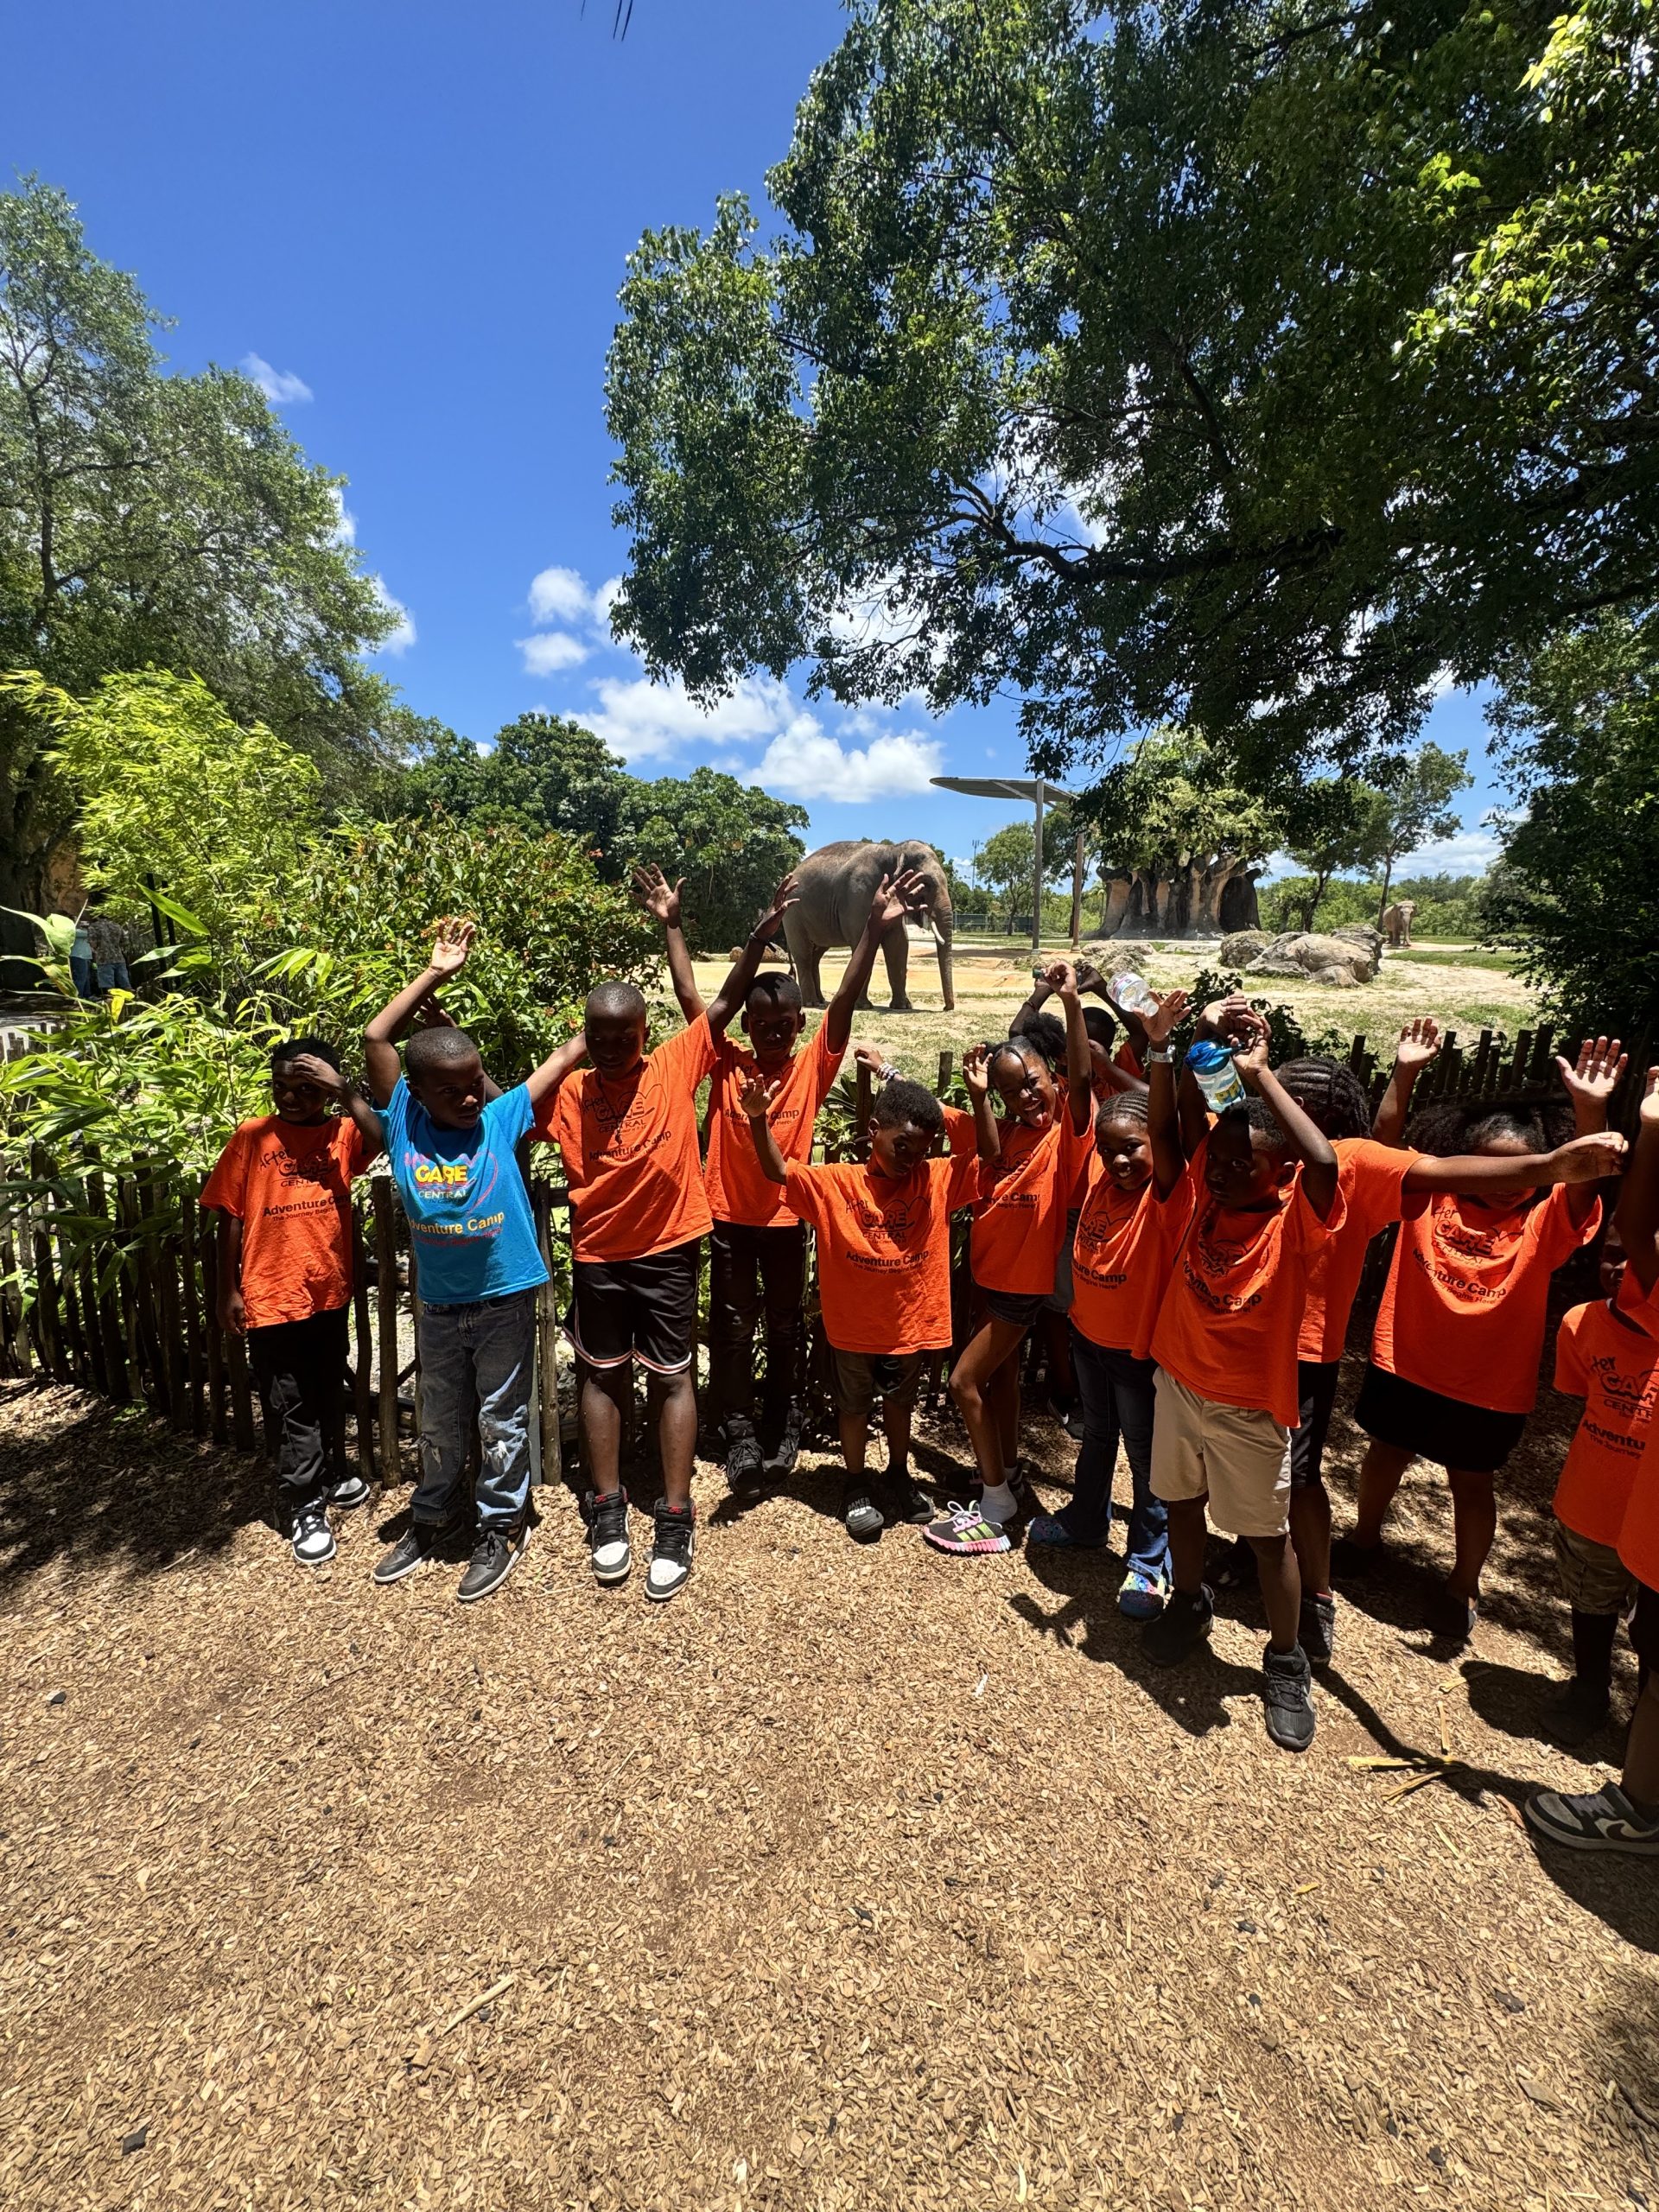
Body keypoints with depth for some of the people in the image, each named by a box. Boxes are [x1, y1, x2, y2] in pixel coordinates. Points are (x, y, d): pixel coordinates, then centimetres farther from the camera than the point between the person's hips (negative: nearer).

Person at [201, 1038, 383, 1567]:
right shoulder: (252, 1136, -3)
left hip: (330, 1292, 2)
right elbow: (230, 1217, 0)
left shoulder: (342, 1133, -2)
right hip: (271, 1298, -2)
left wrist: (346, 1093, -27)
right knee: (290, 1408, 6)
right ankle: (304, 1507, 20)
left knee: (329, 1394, 20)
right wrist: (229, 1291, -1)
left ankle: (332, 1473, 41)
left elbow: (384, 1140, -25)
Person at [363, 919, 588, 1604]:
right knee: (439, 1423, 20)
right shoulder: (404, 1124, -5)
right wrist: (435, 972, -5)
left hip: (504, 1299, -2)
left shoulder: (503, 1118, -9)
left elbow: (569, 1053, -6)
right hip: (438, 1304, 2)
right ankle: (433, 1517, 42)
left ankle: (500, 1528, 30)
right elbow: (376, 1037, -7)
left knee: (500, 1420, 12)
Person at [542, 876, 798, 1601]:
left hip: (668, 1248, -2)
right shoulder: (567, 1093, -2)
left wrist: (761, 935, -20)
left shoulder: (676, 1066, -6)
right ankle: (607, 1512, 29)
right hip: (597, 1254, 2)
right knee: (602, 1374, 14)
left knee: (671, 1376, 8)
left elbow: (725, 1005, -9)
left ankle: (675, 1522, 18)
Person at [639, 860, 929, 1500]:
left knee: (786, 1328, 15)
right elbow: (689, 996, -7)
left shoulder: (813, 1067, -6)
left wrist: (874, 928, -24)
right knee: (731, 1329, 9)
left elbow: (845, 1000, -15)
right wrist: (671, 925, -12)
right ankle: (740, 1437, 22)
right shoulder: (726, 1065, -4)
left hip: (787, 1218, 0)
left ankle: (782, 1429, 33)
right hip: (729, 1217, 0)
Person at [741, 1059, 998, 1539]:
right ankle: (855, 1486, 40)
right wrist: (759, 1120, -34)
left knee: (900, 1401, 24)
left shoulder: (937, 1180, -8)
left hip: (912, 1322, 2)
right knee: (855, 1405, 19)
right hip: (855, 1325, -2)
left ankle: (898, 1473, 48)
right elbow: (778, 1172, -18)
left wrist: (979, 1097, -22)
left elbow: (988, 1157, -10)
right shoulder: (836, 1183, -13)